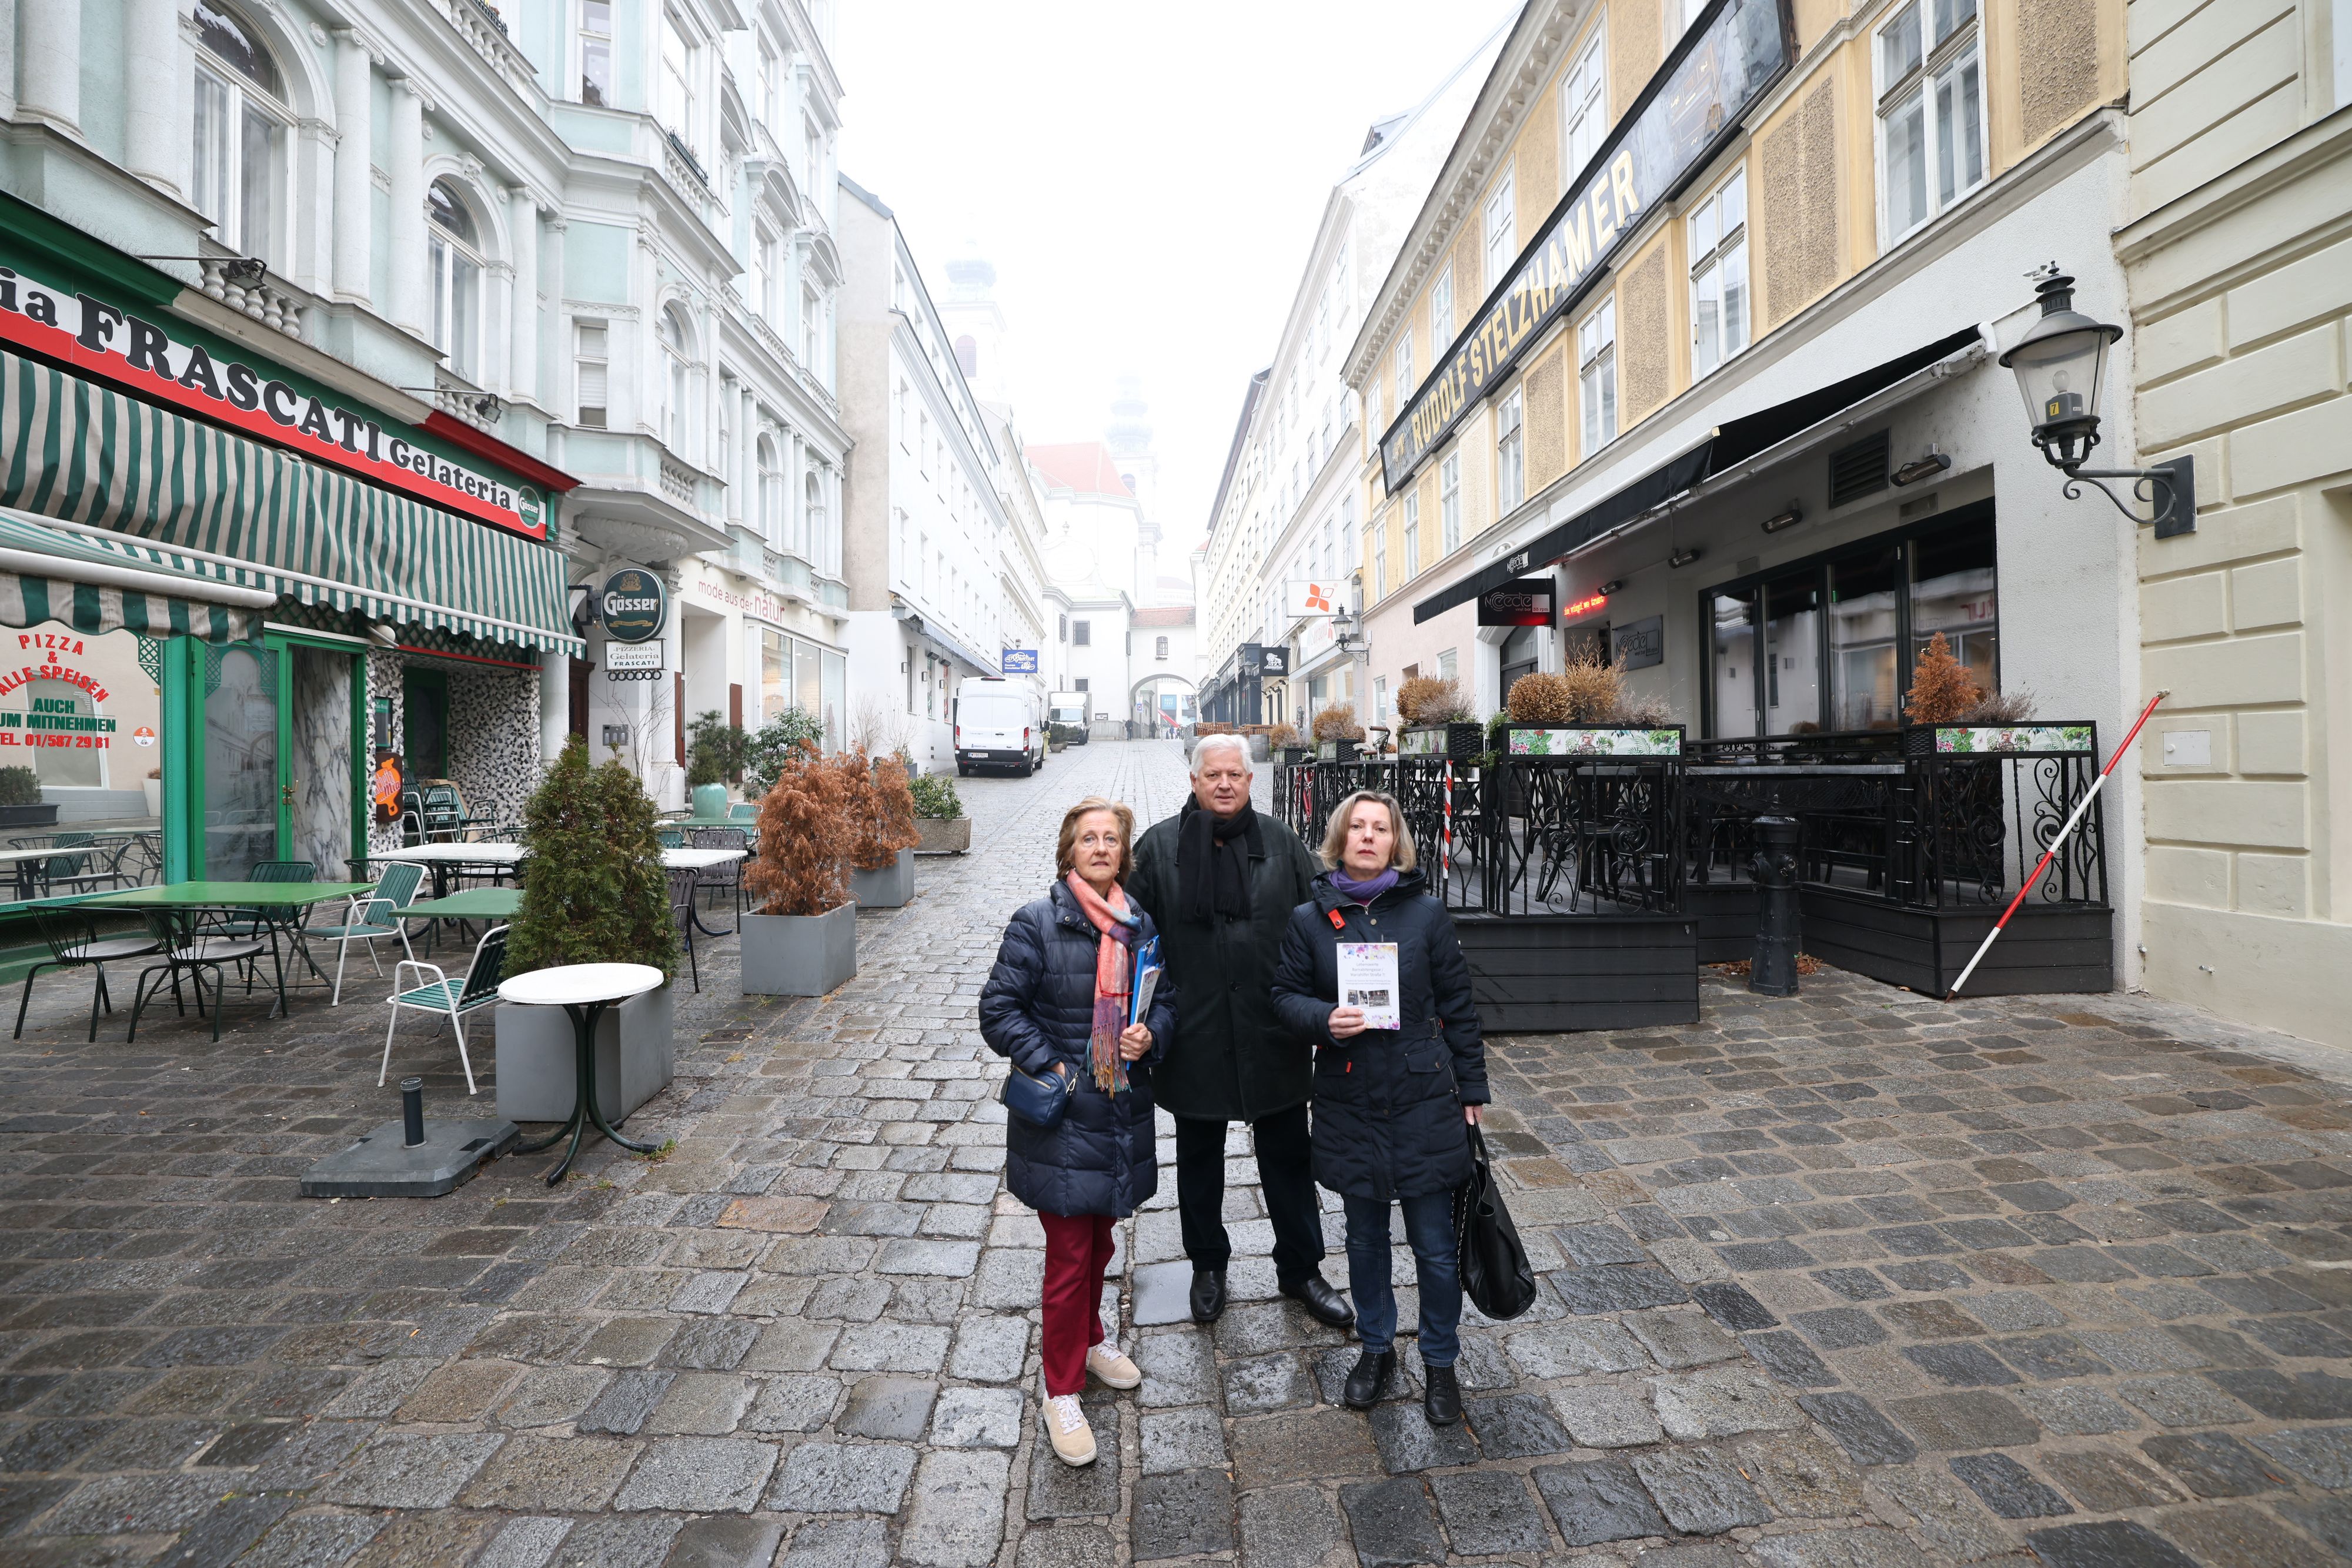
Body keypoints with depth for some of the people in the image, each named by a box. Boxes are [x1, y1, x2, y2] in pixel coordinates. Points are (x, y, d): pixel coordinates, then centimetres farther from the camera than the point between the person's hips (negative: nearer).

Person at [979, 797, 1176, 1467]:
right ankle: (1061, 1393, 26)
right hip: (1062, 1118, -5)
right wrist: (1049, 1066, -17)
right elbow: (999, 1009, -10)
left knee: (1100, 1241, 22)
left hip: (1124, 1112, 5)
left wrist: (1152, 1036, -10)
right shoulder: (1037, 922, -12)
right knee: (1069, 1256, 5)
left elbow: (1167, 1000, 11)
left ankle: (1090, 1338, 49)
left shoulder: (1139, 924, 2)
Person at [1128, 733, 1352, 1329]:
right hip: (1194, 1038, -1)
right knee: (1200, 1158, 18)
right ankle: (1208, 1267, 40)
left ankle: (1301, 1268, 37)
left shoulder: (1282, 844, 0)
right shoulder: (1158, 847, -5)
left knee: (1288, 1155, 16)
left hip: (1273, 1035, 1)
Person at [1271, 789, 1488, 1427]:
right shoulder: (1309, 919, -4)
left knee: (1435, 1244, 9)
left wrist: (1471, 1091, 5)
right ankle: (1376, 1349, 41)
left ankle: (1440, 1363, 34)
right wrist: (1324, 1019, -19)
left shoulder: (1425, 913, -4)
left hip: (1425, 1101, -1)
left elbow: (1457, 1007, 2)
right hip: (1350, 1104, 1)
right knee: (1365, 1238, 18)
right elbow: (1286, 995, 2)